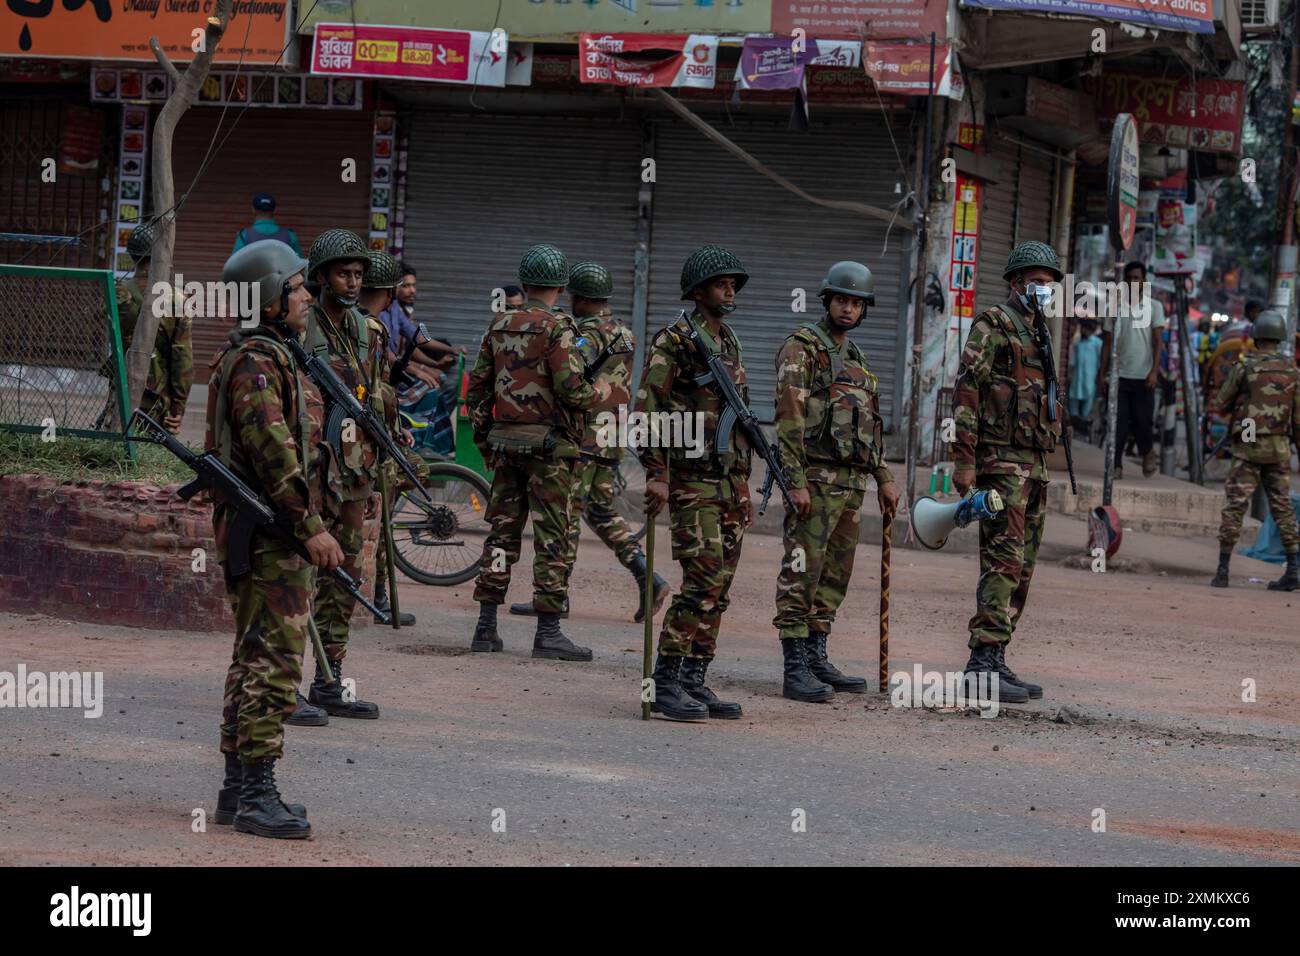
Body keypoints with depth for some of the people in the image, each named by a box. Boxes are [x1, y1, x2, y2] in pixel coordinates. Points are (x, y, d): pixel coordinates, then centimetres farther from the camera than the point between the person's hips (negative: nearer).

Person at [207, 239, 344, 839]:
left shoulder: (268, 358, 18)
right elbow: (274, 452, -23)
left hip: (267, 535, 11)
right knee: (274, 662, -11)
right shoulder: (256, 365, -16)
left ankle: (239, 789, 18)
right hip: (271, 535, -11)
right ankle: (256, 795, -11)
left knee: (254, 659, 13)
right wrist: (311, 526, -23)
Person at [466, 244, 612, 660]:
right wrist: (599, 392, 3)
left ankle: (486, 627, 11)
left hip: (505, 442, 6)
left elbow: (477, 387, 12)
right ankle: (548, 632, -4)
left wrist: (484, 438, 21)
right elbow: (570, 389, -18)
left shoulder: (499, 326, 8)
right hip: (549, 443, -6)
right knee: (552, 537, -2)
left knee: (502, 531, 11)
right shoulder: (557, 328, -11)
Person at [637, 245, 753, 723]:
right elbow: (647, 410, -14)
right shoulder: (673, 343, -8)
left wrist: (743, 486, 21)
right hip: (692, 480, -8)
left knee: (719, 587, 6)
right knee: (702, 581, -14)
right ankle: (665, 683, -10)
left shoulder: (729, 343, 17)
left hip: (730, 480, 8)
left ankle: (694, 681, 10)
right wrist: (657, 474, -21)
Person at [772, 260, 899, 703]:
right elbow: (789, 418, -14)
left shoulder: (854, 358, 19)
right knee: (802, 573, -8)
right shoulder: (802, 349, -7)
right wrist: (796, 482, -21)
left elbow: (869, 425, 24)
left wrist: (884, 478, 17)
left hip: (851, 480, 9)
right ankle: (795, 671, -10)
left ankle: (817, 660, 16)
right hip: (816, 479, -8)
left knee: (835, 575, 10)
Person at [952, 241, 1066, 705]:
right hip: (1000, 461, -9)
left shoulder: (1042, 336, 21)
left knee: (1021, 569, 9)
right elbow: (966, 391, -13)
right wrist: (964, 460, -20)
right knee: (1004, 562, -15)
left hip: (1034, 465, 9)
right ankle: (984, 661, -18)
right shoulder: (994, 326, -6)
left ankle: (994, 663, 13)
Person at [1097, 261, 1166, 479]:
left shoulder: (1154, 306, 2)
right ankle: (1116, 465, -1)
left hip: (1143, 376, -2)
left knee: (1142, 421, -1)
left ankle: (1148, 453, 25)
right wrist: (1102, 374, 6)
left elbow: (1158, 341, -3)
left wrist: (1154, 371, -14)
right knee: (1118, 424, -4)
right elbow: (1107, 343, 12)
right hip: (1119, 375, 2)